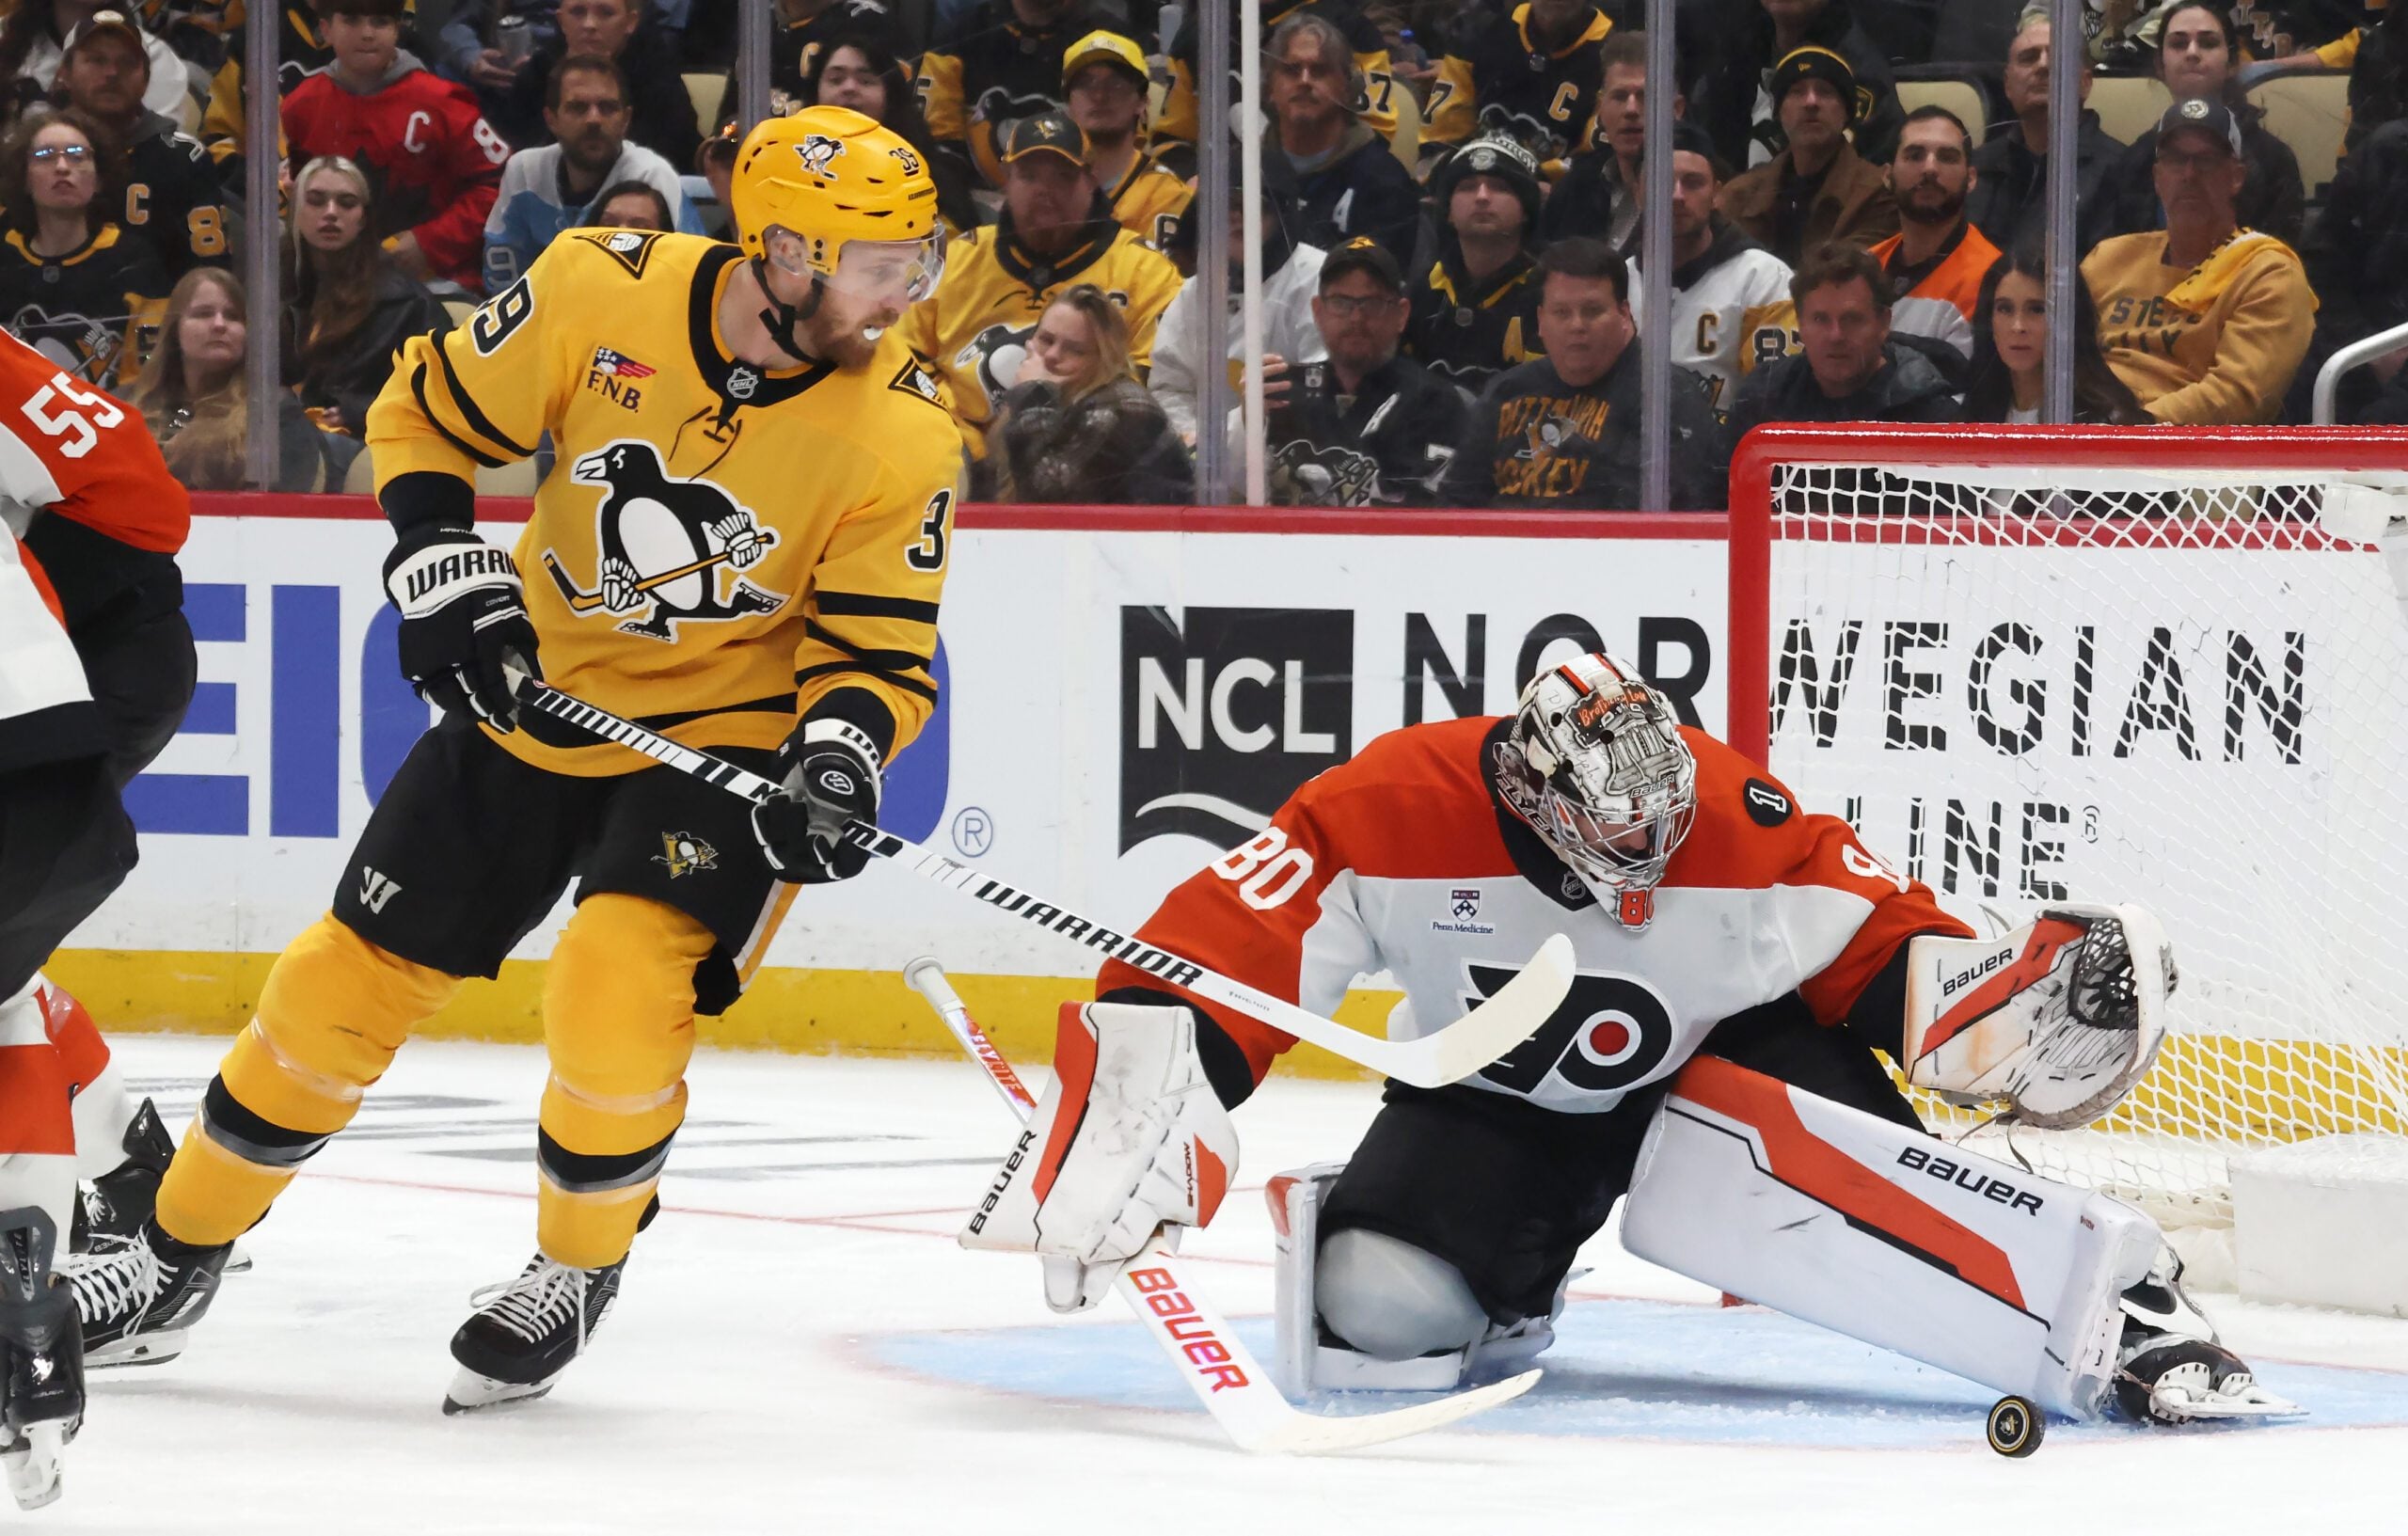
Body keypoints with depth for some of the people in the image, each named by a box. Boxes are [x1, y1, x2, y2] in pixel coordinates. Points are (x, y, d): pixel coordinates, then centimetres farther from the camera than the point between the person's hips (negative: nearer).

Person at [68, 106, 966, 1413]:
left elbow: (880, 646, -10)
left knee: (616, 994, -26)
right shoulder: (607, 292, -17)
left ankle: (578, 1271, 1)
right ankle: (177, 1260, 25)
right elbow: (429, 415, -2)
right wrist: (441, 571, -14)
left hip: (720, 746, -2)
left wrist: (837, 750, -29)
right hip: (534, 704, 3)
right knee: (345, 981, 6)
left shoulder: (901, 434, -18)